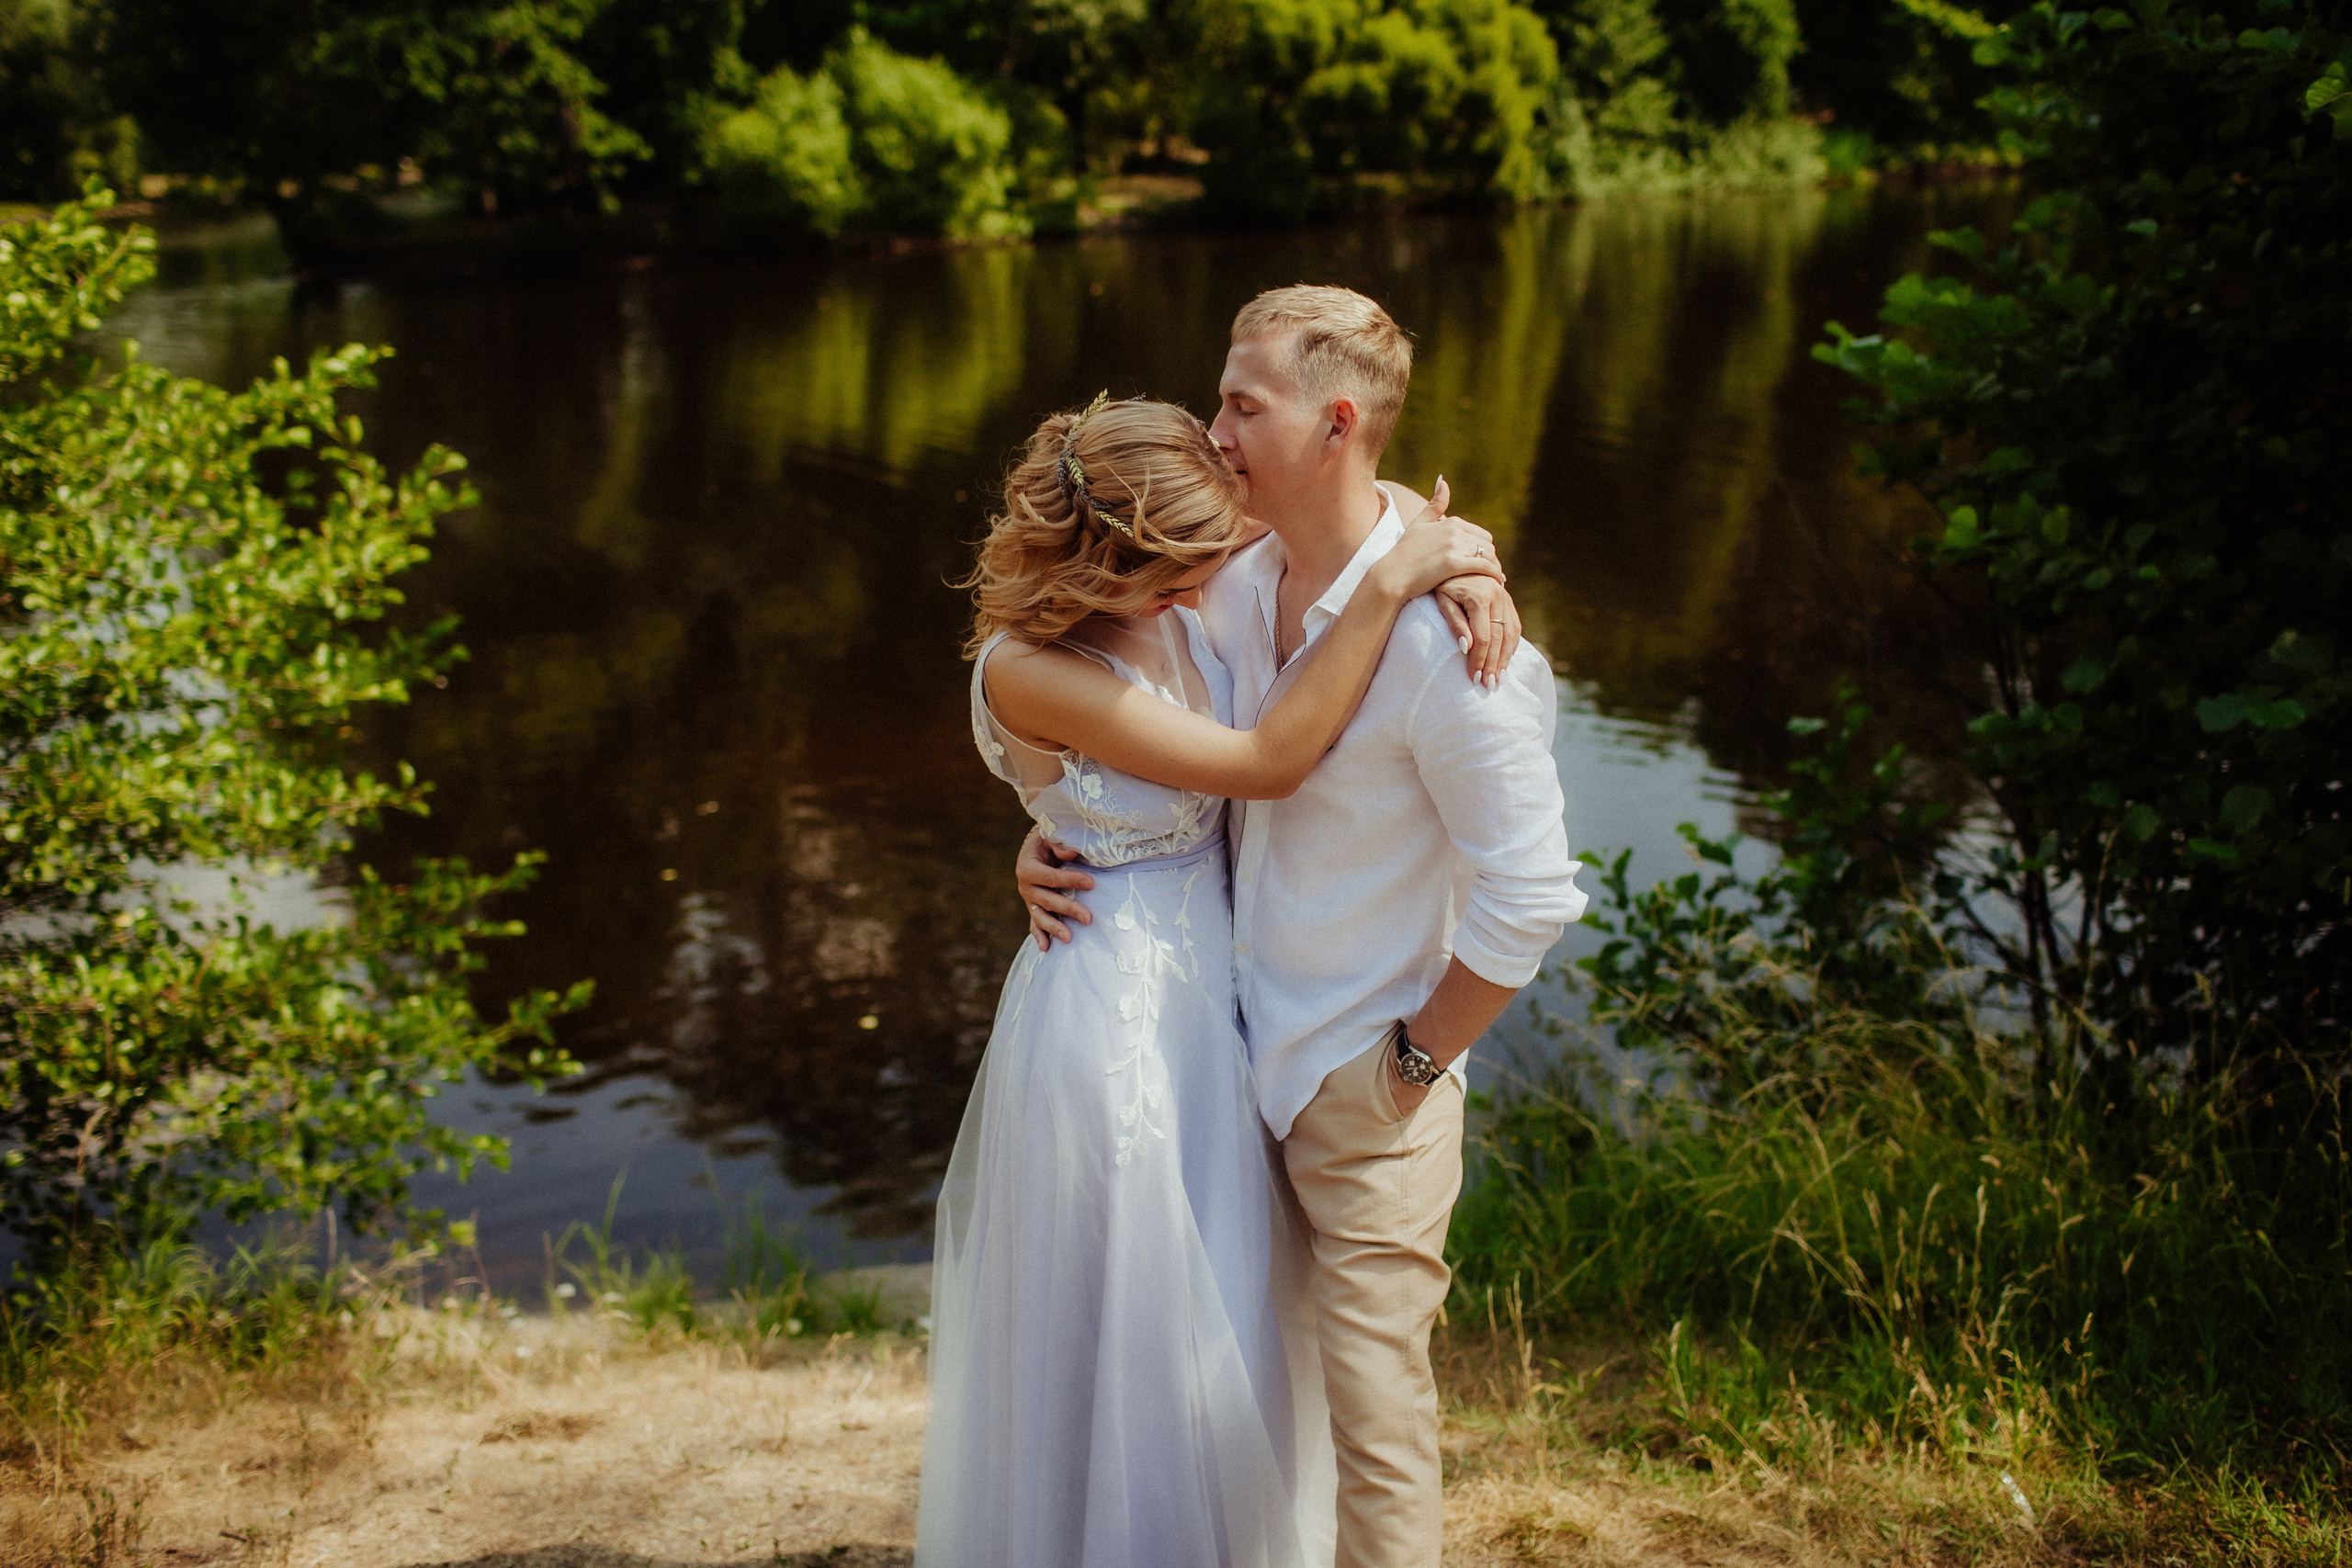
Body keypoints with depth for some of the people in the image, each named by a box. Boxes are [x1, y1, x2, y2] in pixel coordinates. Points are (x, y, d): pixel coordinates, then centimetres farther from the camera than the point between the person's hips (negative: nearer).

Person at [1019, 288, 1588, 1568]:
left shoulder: (1445, 641, -22)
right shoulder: (1237, 588, 1)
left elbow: (1530, 898, -19)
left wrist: (1414, 1062, -11)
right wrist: (1048, 842, 1)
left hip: (1363, 1095, -6)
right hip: (1239, 1054, 6)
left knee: (1377, 1425, 4)